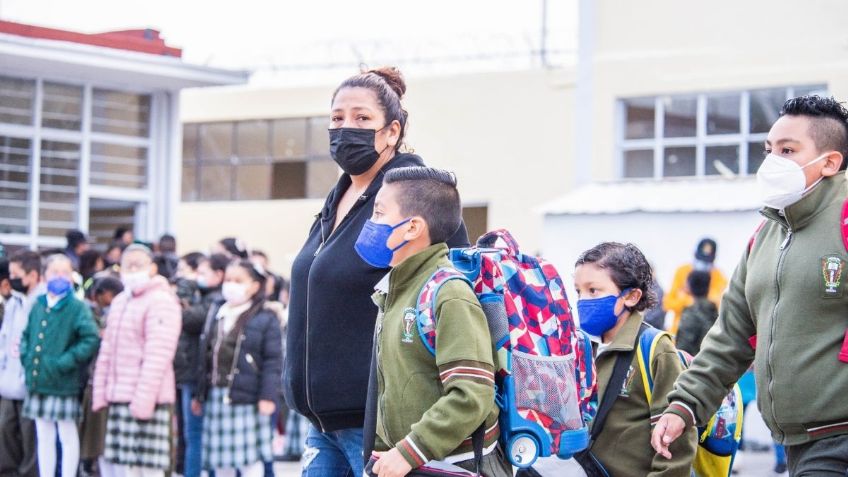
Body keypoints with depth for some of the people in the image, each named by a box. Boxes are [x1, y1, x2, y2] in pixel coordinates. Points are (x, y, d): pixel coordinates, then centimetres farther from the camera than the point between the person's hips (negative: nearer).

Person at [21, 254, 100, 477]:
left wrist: (65, 362, -18)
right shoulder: (38, 305, 8)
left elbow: (91, 339, -17)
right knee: (44, 437, 14)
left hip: (63, 384, -6)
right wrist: (26, 356, 3)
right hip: (37, 382, 6)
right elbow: (26, 335, 20)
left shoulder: (77, 307, -9)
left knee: (67, 437, 4)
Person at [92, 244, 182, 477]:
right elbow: (107, 350, 21)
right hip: (118, 397, 8)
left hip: (145, 398, -8)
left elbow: (158, 354, -17)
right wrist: (100, 392, 14)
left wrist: (144, 398, -21)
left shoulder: (161, 301, -9)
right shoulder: (119, 301, 20)